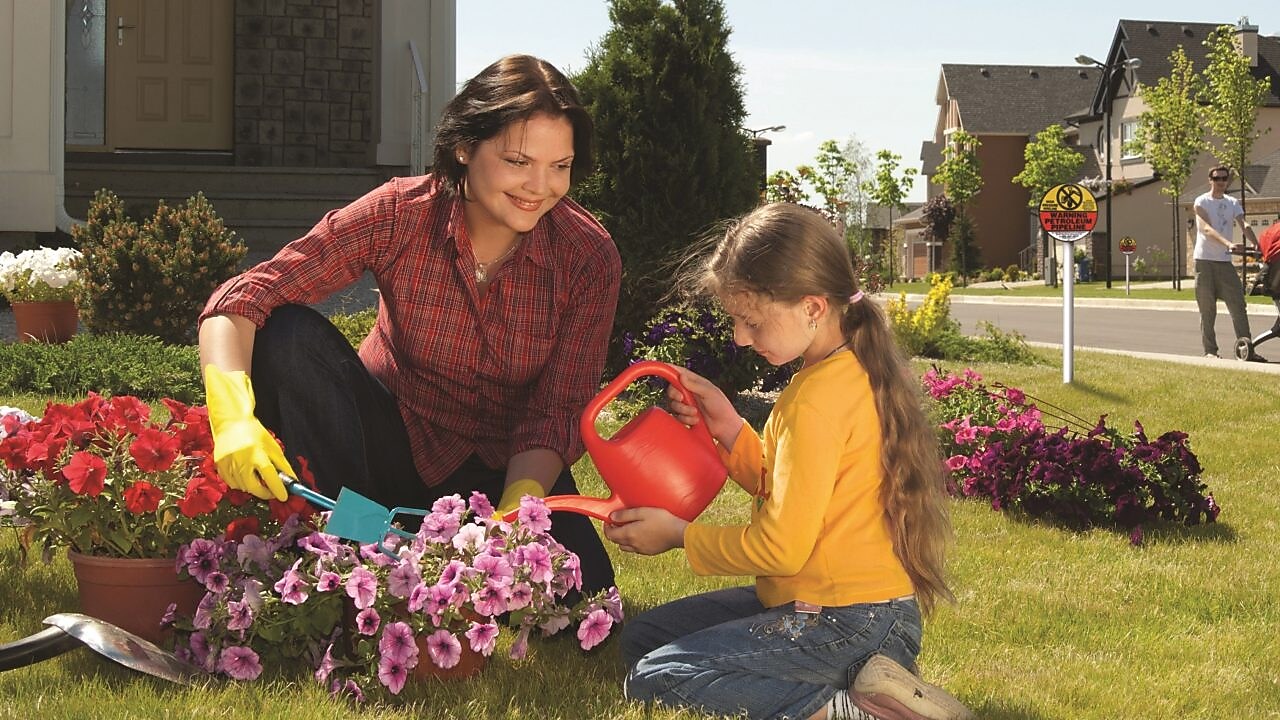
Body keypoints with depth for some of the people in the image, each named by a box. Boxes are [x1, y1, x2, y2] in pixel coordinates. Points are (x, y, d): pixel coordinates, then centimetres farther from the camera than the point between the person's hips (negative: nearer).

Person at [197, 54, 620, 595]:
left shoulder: (589, 260, -18)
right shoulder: (400, 216, -20)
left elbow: (556, 414, -17)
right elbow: (239, 300, -25)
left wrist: (514, 512, -36)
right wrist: (235, 419, -43)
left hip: (503, 472, 0)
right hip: (391, 442, 0)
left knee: (580, 589, -28)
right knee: (287, 335, -26)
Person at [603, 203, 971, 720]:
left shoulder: (818, 398, -21)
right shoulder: (855, 372, 9)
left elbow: (781, 547, -21)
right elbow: (781, 487, 18)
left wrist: (678, 535, -7)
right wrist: (727, 427, 4)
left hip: (845, 624, -11)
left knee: (652, 678, -13)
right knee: (642, 637, 15)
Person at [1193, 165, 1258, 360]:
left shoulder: (1233, 203, 11)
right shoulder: (1202, 202, -3)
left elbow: (1244, 225, -4)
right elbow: (1207, 229, -18)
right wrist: (1228, 244, -34)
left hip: (1225, 261, 4)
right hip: (1205, 260, -4)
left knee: (1238, 305, -1)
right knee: (1207, 309, -1)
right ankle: (1210, 350, 4)